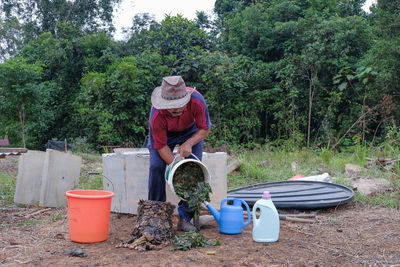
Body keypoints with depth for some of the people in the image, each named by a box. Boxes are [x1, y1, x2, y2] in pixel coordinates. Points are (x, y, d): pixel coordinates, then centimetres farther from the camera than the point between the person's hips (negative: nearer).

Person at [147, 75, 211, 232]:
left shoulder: (197, 101, -37)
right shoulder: (156, 115, -38)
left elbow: (205, 129, -20)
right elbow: (161, 146, -26)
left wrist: (189, 143, -35)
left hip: (192, 132, 1)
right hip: (164, 134, -1)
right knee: (156, 167, -16)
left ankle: (185, 218, -6)